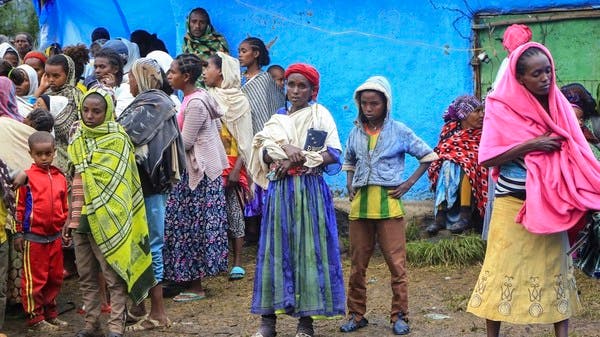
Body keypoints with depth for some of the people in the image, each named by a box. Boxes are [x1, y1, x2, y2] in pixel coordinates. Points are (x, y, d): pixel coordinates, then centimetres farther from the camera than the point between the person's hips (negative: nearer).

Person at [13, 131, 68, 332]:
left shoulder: (60, 178, 8)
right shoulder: (27, 177, -6)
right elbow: (19, 207, -5)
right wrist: (18, 234, -6)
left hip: (55, 237, 5)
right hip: (34, 238, -5)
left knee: (55, 278, 13)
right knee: (34, 280, 2)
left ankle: (50, 313, 27)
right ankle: (35, 318, 11)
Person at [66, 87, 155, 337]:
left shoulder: (117, 139, -7)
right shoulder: (78, 139, 10)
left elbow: (115, 185, -10)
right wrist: (71, 220, 15)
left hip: (106, 221, -6)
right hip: (80, 221, 6)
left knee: (114, 276, -2)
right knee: (86, 277, 12)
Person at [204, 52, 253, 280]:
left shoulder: (239, 101, -2)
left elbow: (244, 139, -4)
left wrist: (236, 170, -12)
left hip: (231, 165, -3)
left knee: (234, 211, 0)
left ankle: (237, 263, 6)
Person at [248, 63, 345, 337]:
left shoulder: (321, 116, 4)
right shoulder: (277, 119, 15)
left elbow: (333, 154, -5)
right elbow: (264, 152, 4)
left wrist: (297, 159, -12)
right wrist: (285, 150, -16)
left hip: (310, 190, -3)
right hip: (280, 191, 3)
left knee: (308, 248, -4)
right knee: (276, 249, 1)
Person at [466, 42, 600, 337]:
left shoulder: (559, 105, 2)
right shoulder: (501, 108, -9)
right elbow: (486, 158, -15)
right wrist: (531, 145, -21)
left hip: (552, 205, 4)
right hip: (513, 205, -3)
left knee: (555, 267, 7)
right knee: (504, 269, 3)